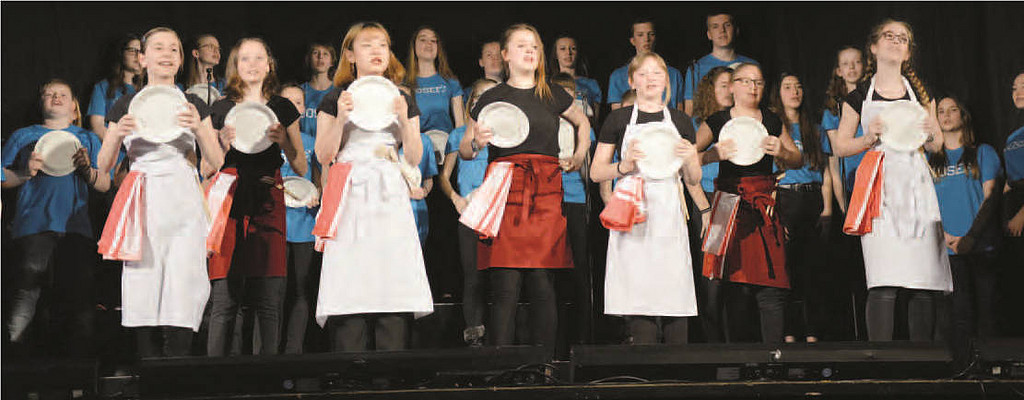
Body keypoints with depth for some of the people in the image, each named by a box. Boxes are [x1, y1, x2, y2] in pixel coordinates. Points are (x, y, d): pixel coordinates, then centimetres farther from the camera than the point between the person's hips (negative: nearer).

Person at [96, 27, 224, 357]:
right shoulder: (125, 106, 12)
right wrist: (117, 134, -7)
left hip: (182, 205, 0)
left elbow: (217, 161, 5)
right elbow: (103, 167, 11)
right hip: (144, 206, 1)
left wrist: (199, 127, -11)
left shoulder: (194, 106, 12)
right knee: (143, 304, -6)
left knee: (179, 308, -11)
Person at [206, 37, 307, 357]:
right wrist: (223, 144, -6)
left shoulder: (283, 109, 13)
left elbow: (301, 169, 11)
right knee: (224, 299, -8)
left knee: (269, 300, -5)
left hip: (268, 202, 1)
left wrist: (283, 140, -5)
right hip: (230, 201, -1)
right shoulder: (220, 109, 12)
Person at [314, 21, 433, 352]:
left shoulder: (403, 100, 15)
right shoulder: (335, 99, 10)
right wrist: (340, 119, -10)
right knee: (350, 284, -11)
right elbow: (323, 156, 4)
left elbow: (414, 160, 9)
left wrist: (404, 121, -5)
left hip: (391, 199, 2)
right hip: (350, 198, -2)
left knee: (393, 286, -8)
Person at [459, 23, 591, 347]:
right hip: (504, 191, -2)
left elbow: (583, 122, 35)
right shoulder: (492, 98, 10)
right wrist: (476, 142, -8)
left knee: (542, 284, -3)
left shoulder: (553, 97, 15)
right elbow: (463, 151, 13)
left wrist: (580, 155, 21)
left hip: (545, 193, 2)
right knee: (505, 284, -8)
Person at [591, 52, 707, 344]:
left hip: (669, 215, 2)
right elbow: (596, 172, 8)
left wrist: (690, 160, -4)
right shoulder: (619, 119, 8)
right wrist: (625, 166, -9)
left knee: (675, 299, -5)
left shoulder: (680, 121, 15)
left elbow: (693, 181, 17)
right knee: (638, 299, -11)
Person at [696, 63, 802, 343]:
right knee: (736, 287, -8)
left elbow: (798, 161, 18)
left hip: (765, 205, 2)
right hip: (729, 203, -2)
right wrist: (716, 154, -17)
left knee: (772, 289, -7)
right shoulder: (717, 122, 7)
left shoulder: (773, 121, 15)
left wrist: (782, 152, -3)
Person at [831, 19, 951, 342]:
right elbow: (839, 147, 10)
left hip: (916, 185, 3)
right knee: (884, 286, -13)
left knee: (924, 284, -4)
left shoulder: (920, 92, 16)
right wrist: (869, 138, -8)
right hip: (879, 187, -2)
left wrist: (931, 133, -2)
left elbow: (936, 146, 20)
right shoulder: (859, 97, 10)